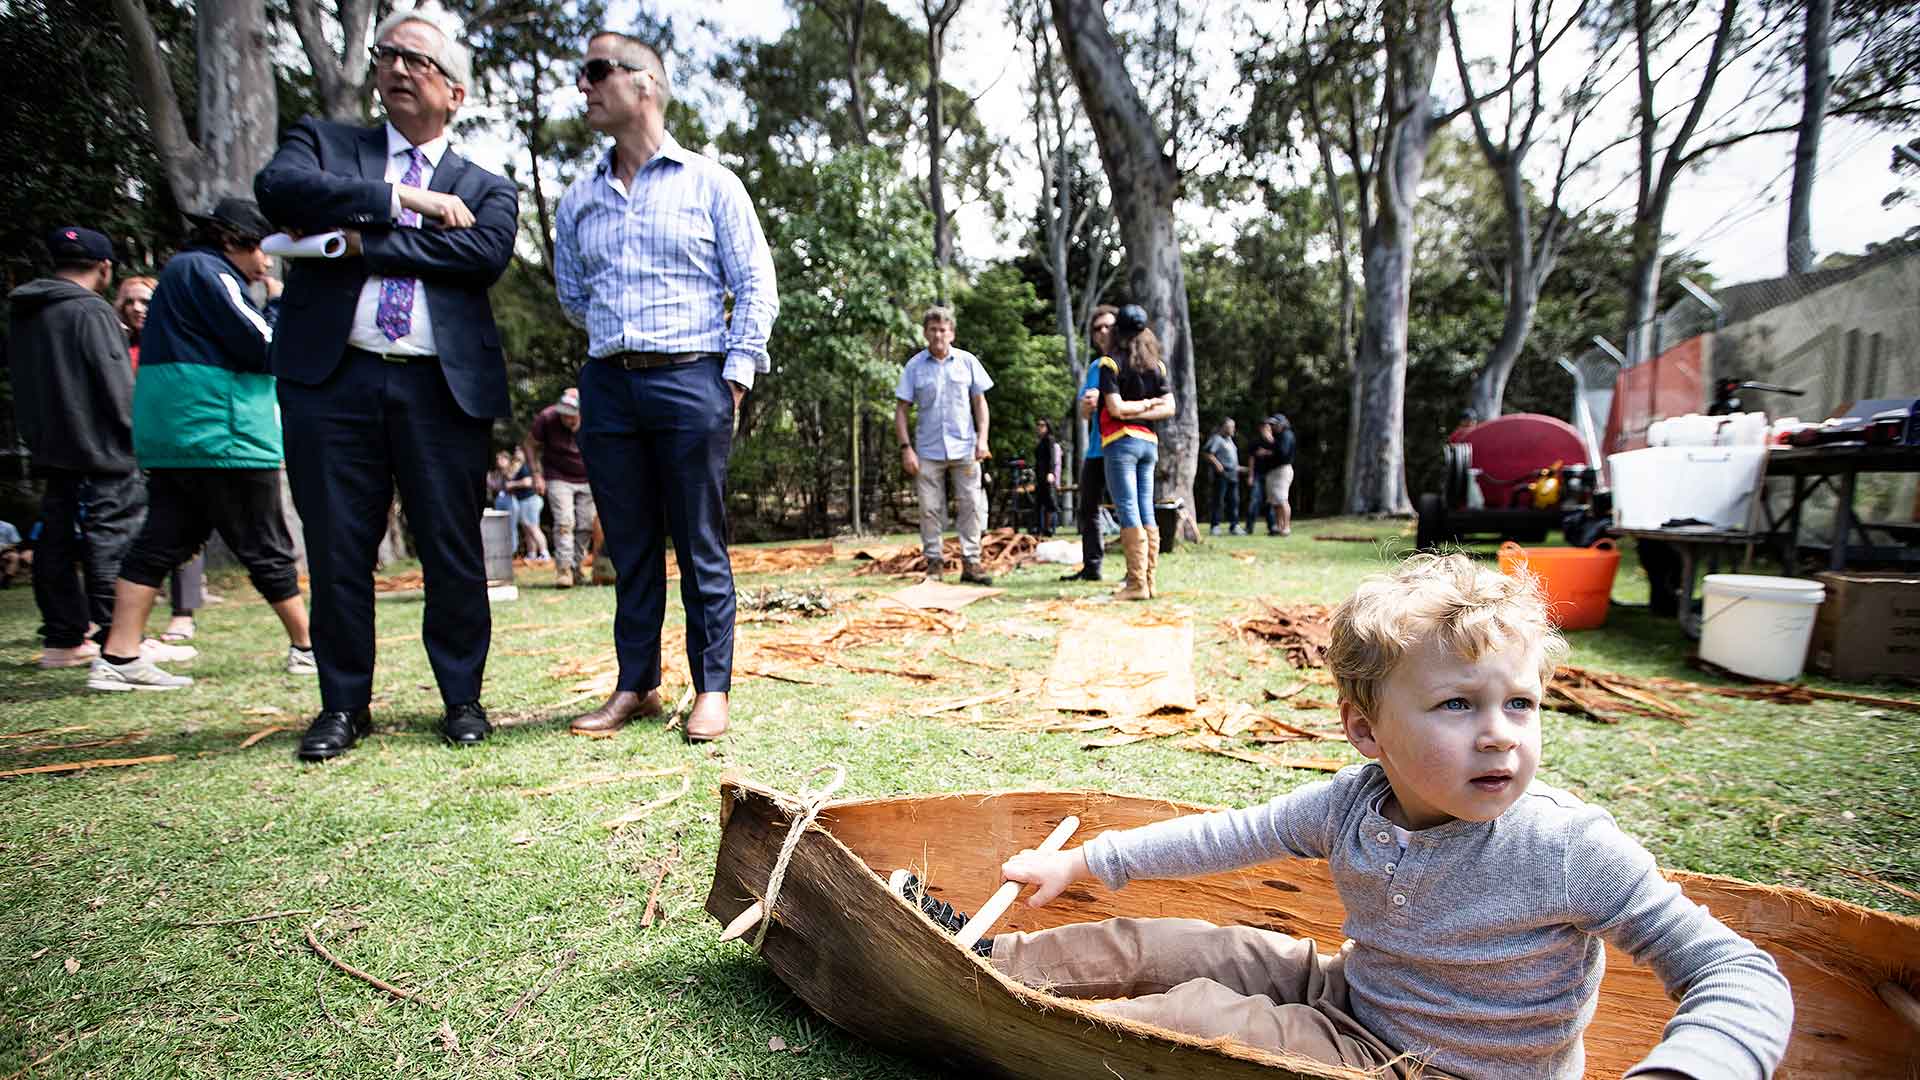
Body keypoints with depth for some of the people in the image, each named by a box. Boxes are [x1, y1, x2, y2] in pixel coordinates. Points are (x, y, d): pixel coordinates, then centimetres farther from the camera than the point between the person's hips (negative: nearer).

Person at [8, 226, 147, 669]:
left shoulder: (22, 314, 14)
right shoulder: (92, 312, -11)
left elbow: (24, 384, 17)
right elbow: (119, 388, -15)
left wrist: (38, 437, 20)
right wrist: (136, 439, -5)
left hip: (49, 449, 8)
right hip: (100, 450, -8)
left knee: (55, 542, 10)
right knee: (112, 541, -4)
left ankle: (62, 638, 16)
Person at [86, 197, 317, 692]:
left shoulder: (182, 270, 22)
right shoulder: (208, 272, -9)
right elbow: (263, 346, -15)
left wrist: (270, 304, 11)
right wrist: (279, 302, 0)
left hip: (171, 437, 10)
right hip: (222, 435, -10)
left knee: (161, 542, 7)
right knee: (265, 548, -2)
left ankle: (119, 659, 5)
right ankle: (307, 647, 8)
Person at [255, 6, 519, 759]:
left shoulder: (486, 188, 14)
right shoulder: (325, 141, 18)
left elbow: (487, 254, -7)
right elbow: (277, 186, -5)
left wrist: (362, 240, -9)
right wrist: (400, 200, -6)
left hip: (443, 387, -1)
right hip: (333, 380, 1)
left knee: (454, 551, 2)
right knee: (338, 552, 5)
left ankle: (462, 698, 17)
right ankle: (344, 705, 19)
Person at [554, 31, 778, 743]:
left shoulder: (710, 183, 5)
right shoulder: (578, 201, 16)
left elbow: (756, 286, 0)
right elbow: (572, 297, 26)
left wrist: (734, 376, -7)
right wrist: (623, 333, 15)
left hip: (691, 382, -4)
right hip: (608, 385, 5)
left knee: (701, 545, -1)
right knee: (630, 546, 7)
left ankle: (712, 689, 7)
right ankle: (636, 685, 17)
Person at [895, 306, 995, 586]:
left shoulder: (967, 361, 5)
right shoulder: (914, 366, 2)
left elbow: (980, 402, 8)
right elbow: (901, 410, 2)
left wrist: (982, 439, -3)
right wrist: (906, 448, -6)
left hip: (964, 448, 1)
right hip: (928, 451, 0)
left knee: (971, 506, 1)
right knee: (930, 509, 4)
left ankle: (970, 563, 9)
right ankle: (934, 563, 14)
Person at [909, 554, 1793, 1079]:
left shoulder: (1571, 848, -26)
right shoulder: (1352, 801, -12)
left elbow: (1740, 976, -22)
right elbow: (1232, 836, -2)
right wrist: (1083, 862, 2)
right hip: (1351, 993, 5)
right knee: (1150, 945, 0)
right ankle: (980, 957, 15)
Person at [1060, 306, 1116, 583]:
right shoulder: (1095, 366, 17)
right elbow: (1084, 414, 16)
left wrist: (1102, 399, -17)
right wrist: (1087, 404, -7)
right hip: (1096, 448, 7)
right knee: (1086, 509, 11)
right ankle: (1091, 567, 22)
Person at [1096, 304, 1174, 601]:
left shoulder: (1111, 363, -5)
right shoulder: (1156, 365, 13)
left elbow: (1115, 408, -14)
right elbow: (1169, 408, 6)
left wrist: (1140, 405, 0)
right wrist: (1147, 408, -1)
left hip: (1121, 441, -6)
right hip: (1149, 442, 6)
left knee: (1128, 512, -6)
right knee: (1146, 512, 7)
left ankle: (1137, 583, -8)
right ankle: (1149, 581, 9)